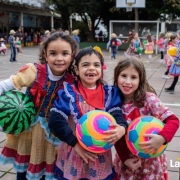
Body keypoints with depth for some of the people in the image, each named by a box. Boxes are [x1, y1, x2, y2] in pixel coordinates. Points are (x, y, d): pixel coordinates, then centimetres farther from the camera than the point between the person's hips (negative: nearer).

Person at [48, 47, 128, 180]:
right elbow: (55, 121, -14)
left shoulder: (109, 93, 1)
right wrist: (75, 143, -19)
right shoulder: (68, 92, -8)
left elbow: (117, 114, -9)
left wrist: (122, 129, -31)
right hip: (73, 155, -2)